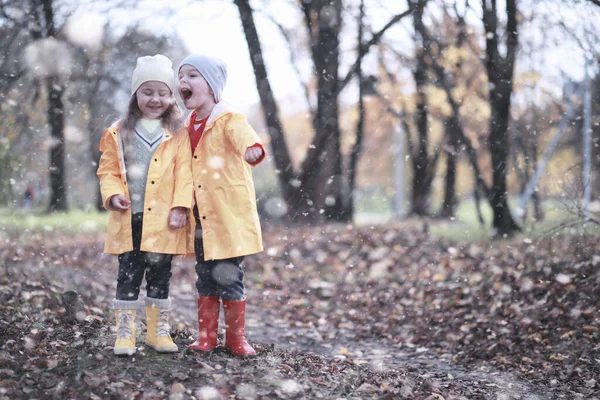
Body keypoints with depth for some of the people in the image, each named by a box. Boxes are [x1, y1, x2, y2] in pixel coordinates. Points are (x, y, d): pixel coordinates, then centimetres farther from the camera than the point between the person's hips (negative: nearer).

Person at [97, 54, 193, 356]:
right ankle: (125, 332, 9)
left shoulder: (178, 134, 3)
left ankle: (158, 330, 19)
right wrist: (113, 194, -10)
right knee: (128, 275, 3)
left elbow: (184, 173, -2)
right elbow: (108, 169, 7)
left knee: (160, 276, 8)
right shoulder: (119, 132, 6)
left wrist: (180, 206, -11)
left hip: (163, 219, 0)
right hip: (129, 218, 1)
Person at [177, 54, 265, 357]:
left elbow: (243, 134, -33)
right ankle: (206, 336, 19)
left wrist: (252, 147, -56)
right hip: (200, 218, 6)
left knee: (229, 276, 0)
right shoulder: (188, 127, 11)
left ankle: (236, 337, 13)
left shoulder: (229, 120, -9)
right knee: (205, 276, 11)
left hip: (229, 215, -6)